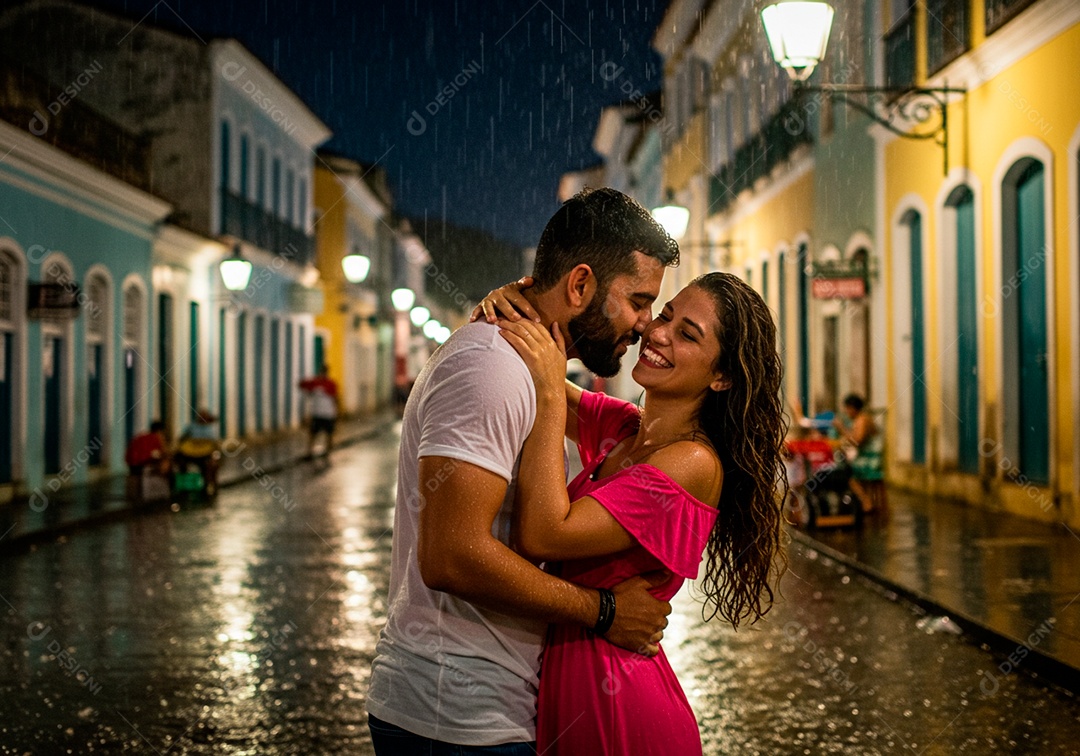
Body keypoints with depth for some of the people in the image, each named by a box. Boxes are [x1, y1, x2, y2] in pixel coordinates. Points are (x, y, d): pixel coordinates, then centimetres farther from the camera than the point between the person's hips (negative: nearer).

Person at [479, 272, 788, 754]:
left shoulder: (693, 463, -21)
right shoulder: (622, 427, 4)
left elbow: (541, 536, -28)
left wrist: (551, 392, -25)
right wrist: (509, 308, -6)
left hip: (615, 705, -8)